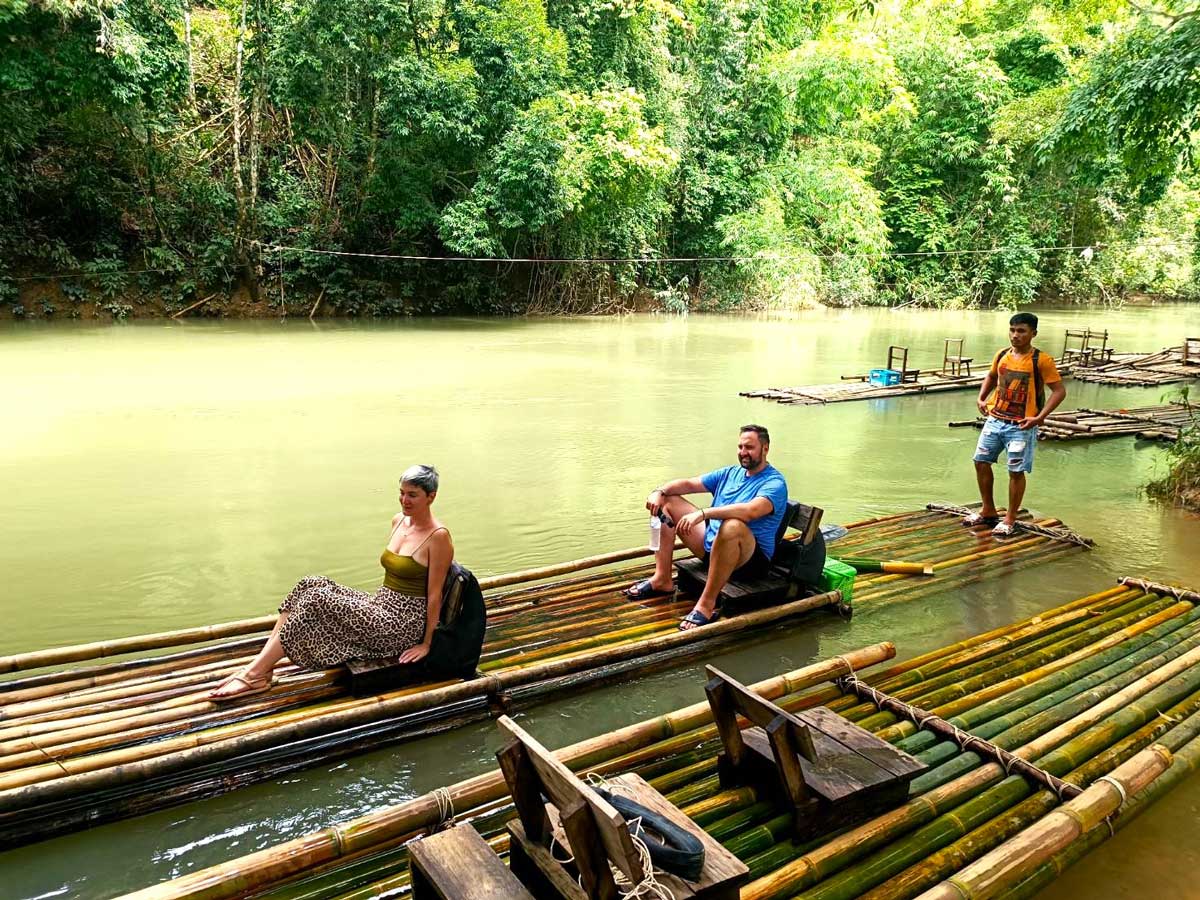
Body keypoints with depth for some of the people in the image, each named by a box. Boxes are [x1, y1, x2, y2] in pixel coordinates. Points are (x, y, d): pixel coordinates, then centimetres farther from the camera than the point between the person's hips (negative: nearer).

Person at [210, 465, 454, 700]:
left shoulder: (438, 536, -16)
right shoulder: (398, 521, 8)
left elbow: (435, 594, -13)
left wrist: (426, 643, -10)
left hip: (403, 625, -8)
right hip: (380, 606, 8)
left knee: (318, 599, -22)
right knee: (311, 584, -12)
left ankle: (253, 675, -17)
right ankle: (260, 665, -15)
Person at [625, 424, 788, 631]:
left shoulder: (775, 482, -10)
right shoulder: (730, 473, 15)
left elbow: (750, 511, -31)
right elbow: (688, 484, 10)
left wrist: (702, 513, -39)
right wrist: (660, 491, -10)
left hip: (751, 559, -8)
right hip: (711, 545, 8)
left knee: (732, 525, -42)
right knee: (666, 502, 6)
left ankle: (707, 604, -31)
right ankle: (662, 579, -3)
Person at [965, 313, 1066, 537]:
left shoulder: (1041, 360, -12)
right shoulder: (1002, 355, 5)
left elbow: (1059, 390, -12)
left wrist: (1040, 417, -20)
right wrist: (981, 398, 9)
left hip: (1021, 426, -6)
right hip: (995, 420, 6)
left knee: (1016, 471, 0)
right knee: (981, 461, 8)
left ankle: (1009, 520, 14)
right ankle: (988, 511, 24)